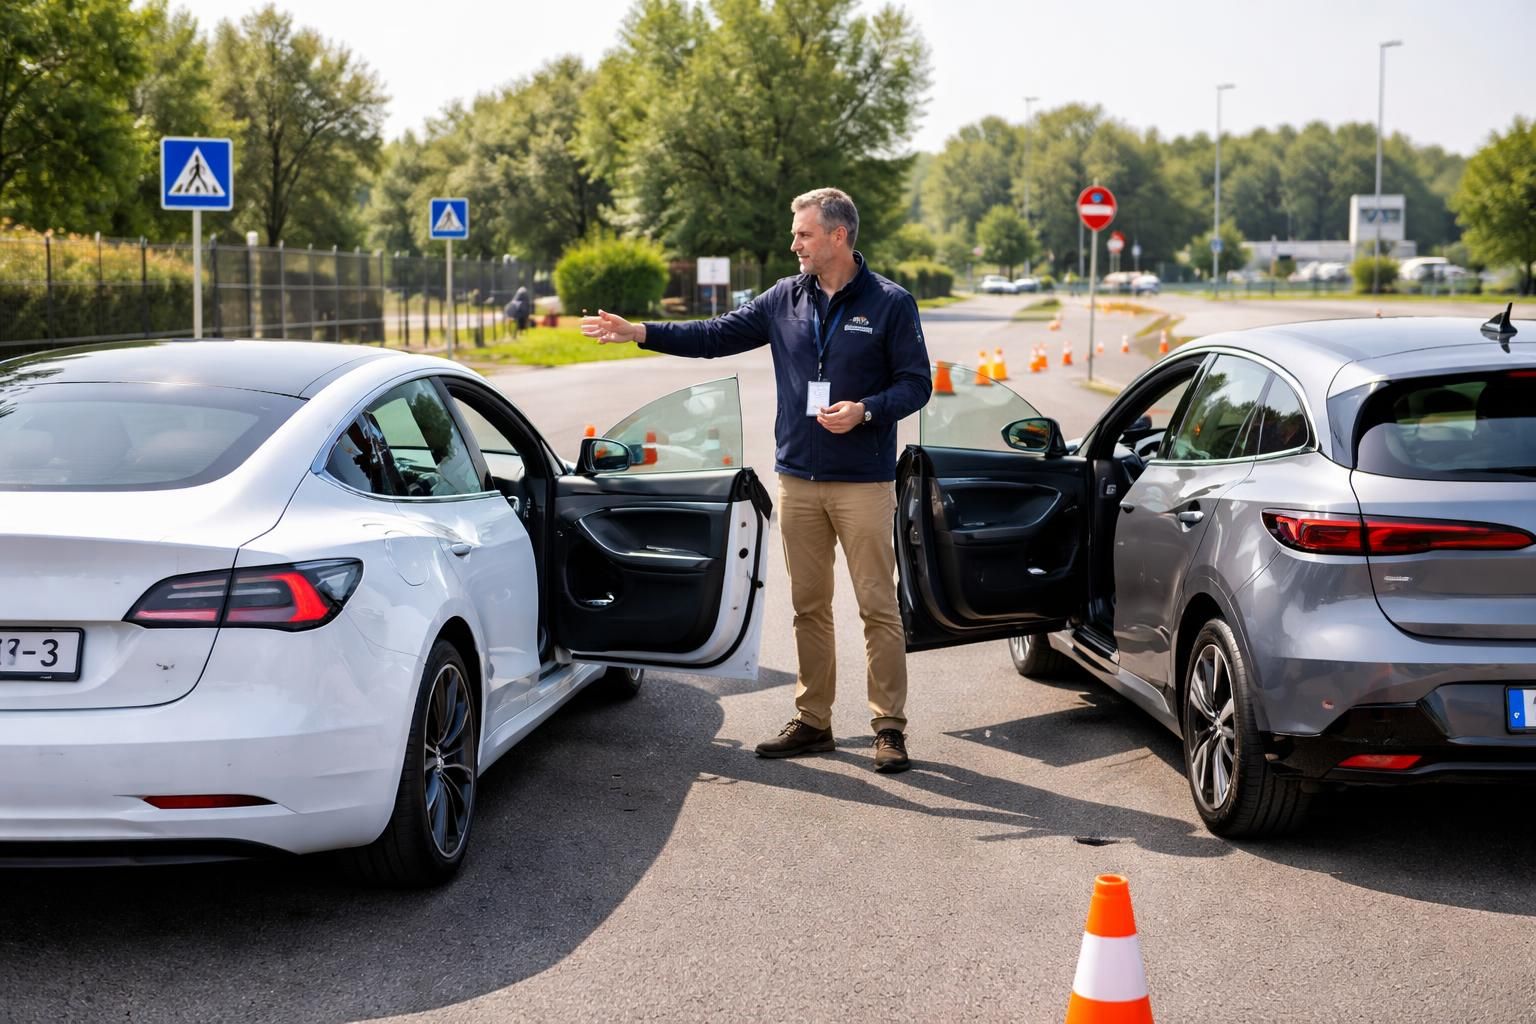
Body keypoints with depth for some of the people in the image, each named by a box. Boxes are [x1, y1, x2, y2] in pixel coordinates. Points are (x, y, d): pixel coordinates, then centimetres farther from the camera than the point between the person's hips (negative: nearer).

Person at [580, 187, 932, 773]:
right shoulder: (785, 299, 10)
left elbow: (916, 383, -3)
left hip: (863, 483, -5)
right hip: (797, 478, 5)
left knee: (878, 605, -4)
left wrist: (865, 410, -20)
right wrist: (638, 333, 6)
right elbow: (718, 336, 12)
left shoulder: (890, 303, -3)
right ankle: (812, 721, 17)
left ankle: (889, 728, 2)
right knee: (808, 606, 9)